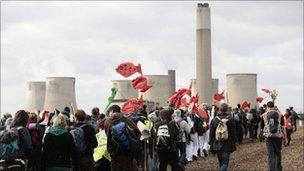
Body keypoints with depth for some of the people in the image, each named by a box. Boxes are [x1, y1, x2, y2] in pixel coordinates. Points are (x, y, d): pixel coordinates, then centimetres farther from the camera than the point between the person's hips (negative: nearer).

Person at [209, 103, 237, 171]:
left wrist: (211, 144, 10)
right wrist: (233, 143, 6)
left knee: (221, 162, 20)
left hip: (217, 145, 3)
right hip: (227, 145, -3)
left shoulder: (214, 120, -3)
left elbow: (211, 134, 1)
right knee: (225, 163, -1)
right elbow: (233, 133, -5)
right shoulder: (230, 120, -9)